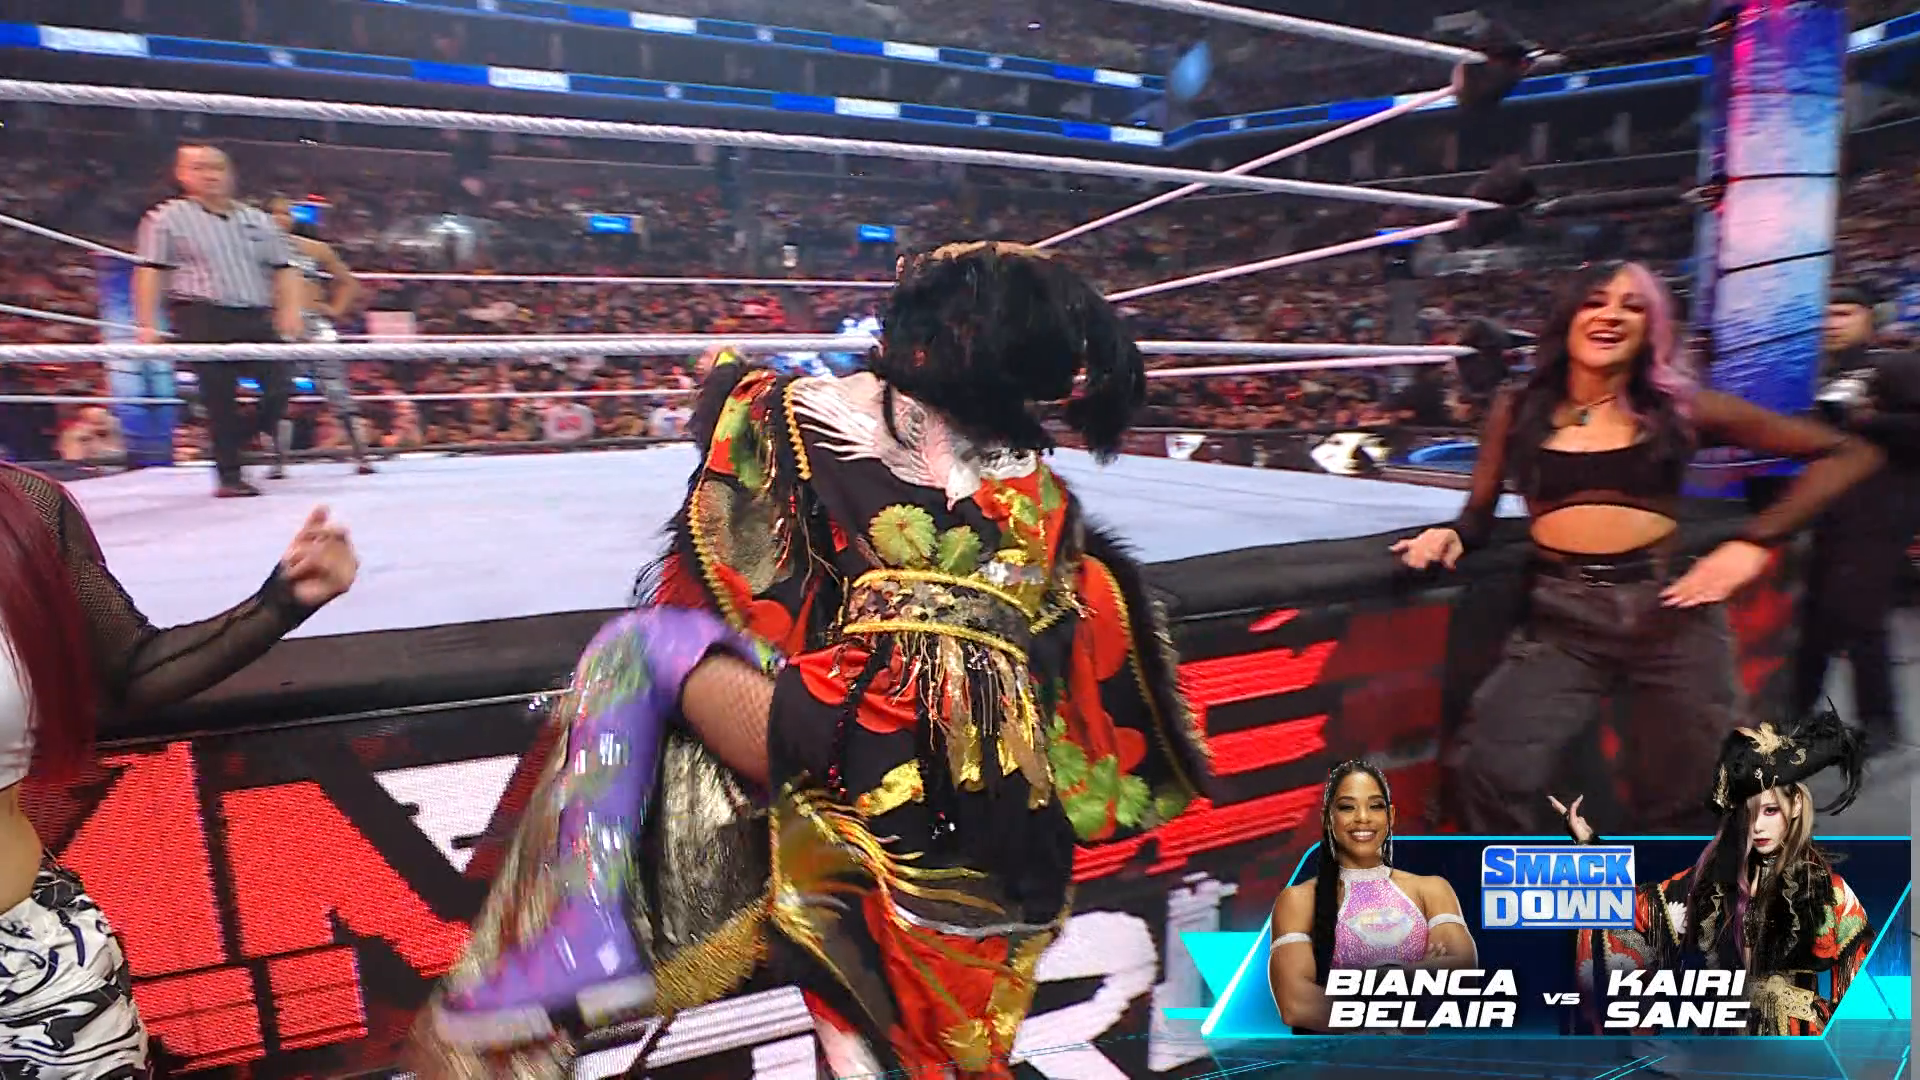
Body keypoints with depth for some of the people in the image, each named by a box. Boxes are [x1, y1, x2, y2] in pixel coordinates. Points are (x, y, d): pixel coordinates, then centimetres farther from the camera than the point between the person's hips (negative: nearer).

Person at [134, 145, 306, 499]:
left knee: (279, 387, -6)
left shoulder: (257, 219, 19)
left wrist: (291, 309, -1)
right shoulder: (167, 218, 7)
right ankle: (228, 476, 3)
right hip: (203, 318, -4)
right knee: (220, 399, -5)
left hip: (257, 319, 4)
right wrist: (148, 324, -8)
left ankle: (250, 443, 18)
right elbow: (150, 271, 1)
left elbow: (283, 268, 16)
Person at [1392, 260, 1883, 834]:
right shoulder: (1519, 407, 7)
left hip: (1669, 610, 1)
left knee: (1676, 804, 10)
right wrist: (1451, 535, -12)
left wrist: (1754, 543, -4)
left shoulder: (1677, 407, 4)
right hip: (1563, 618, 0)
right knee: (1485, 770, -19)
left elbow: (1849, 454, 7)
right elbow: (1481, 511, 11)